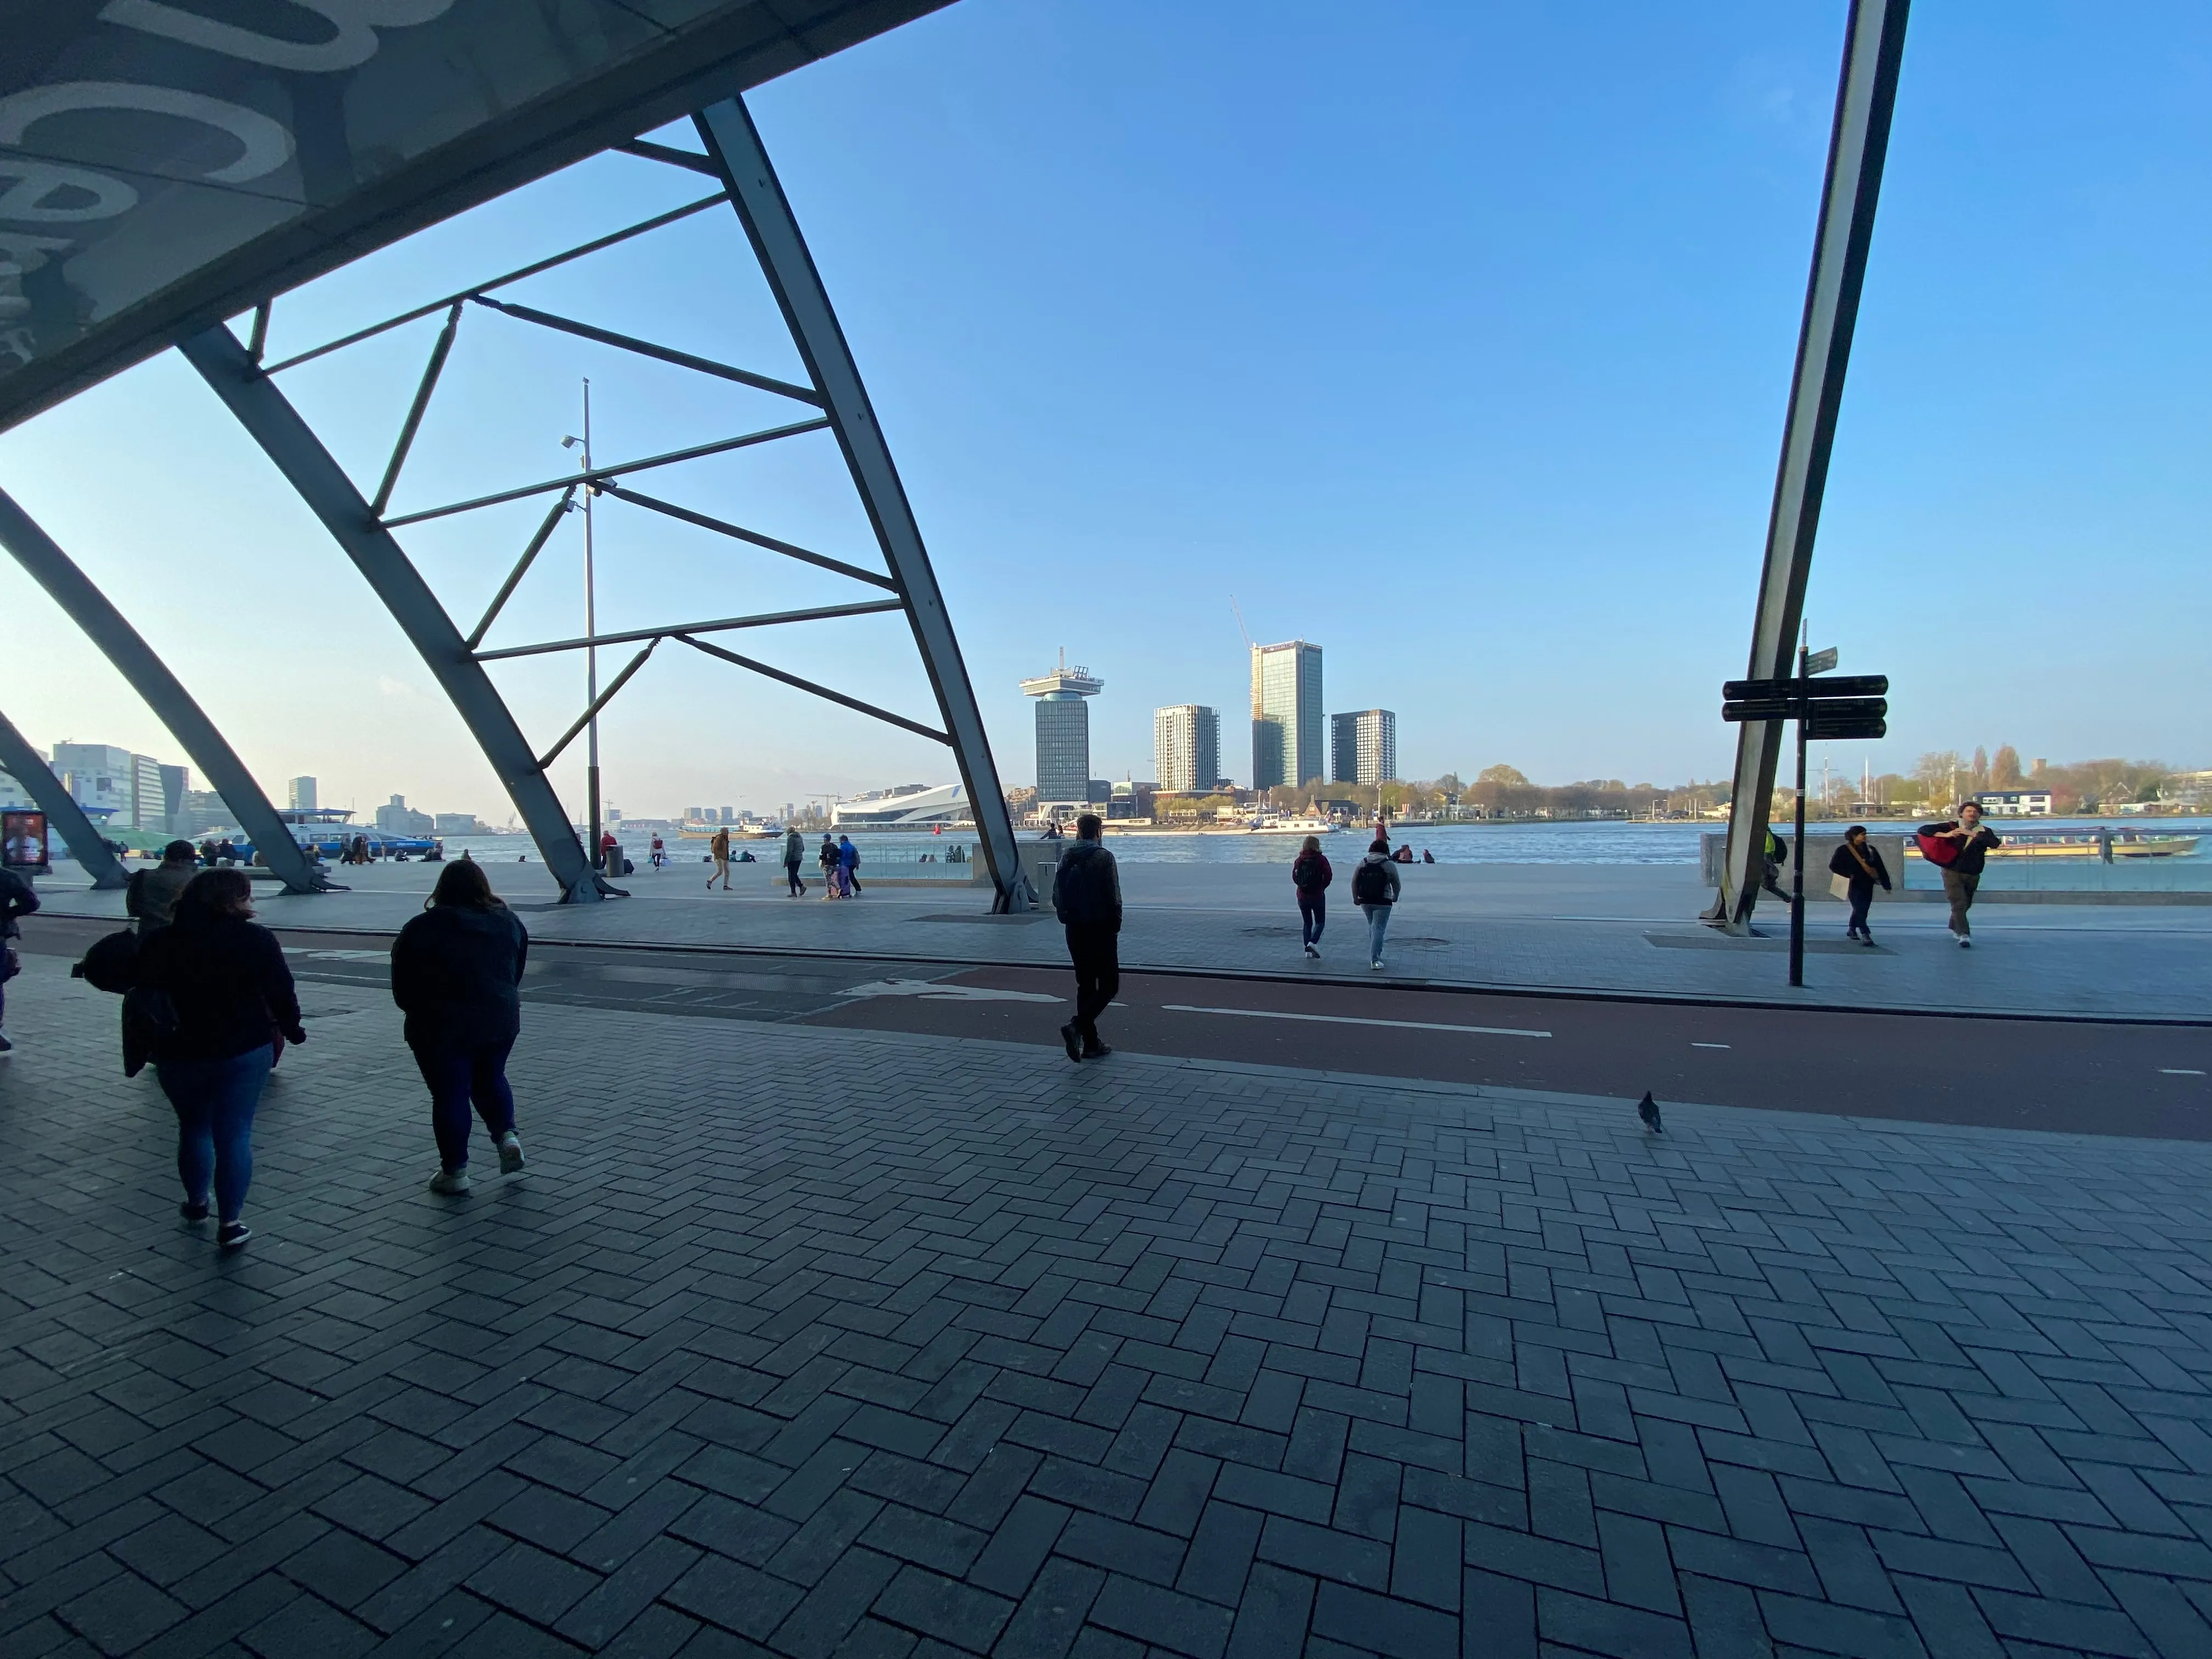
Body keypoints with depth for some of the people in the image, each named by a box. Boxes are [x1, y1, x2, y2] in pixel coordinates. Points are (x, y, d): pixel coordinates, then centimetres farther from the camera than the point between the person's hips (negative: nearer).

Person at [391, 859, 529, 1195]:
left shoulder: (421, 929, -9)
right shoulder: (509, 922, 1)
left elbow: (402, 989, -2)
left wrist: (420, 1013, 14)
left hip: (440, 1028, -3)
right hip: (501, 1021, 3)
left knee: (449, 1095, 7)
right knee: (491, 1079, 23)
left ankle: (455, 1172, 13)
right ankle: (507, 1134, 7)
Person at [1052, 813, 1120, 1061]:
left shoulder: (1066, 858, 6)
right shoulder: (1104, 857, -12)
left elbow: (1056, 895, 10)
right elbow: (1113, 897, -14)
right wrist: (1115, 924, -3)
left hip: (1074, 930, 6)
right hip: (1100, 929, -6)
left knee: (1085, 985, 13)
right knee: (1109, 984, 2)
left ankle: (1091, 1044, 15)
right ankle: (1077, 1026, -18)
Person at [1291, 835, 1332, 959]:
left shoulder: (1299, 860, 0)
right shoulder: (1321, 859, -9)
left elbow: (1294, 876, -3)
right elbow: (1329, 875, -13)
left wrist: (1302, 886, 9)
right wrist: (1322, 887, 3)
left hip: (1302, 896, 3)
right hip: (1318, 896, -3)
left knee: (1307, 923, 14)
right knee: (1320, 922, 9)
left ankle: (1308, 950, 11)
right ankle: (1313, 942, -14)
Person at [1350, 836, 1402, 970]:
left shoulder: (1363, 862, 2)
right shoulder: (1389, 864, -7)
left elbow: (1354, 881, 2)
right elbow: (1396, 884, -2)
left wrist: (1355, 898, 11)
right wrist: (1395, 897, 16)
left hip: (1365, 901, 4)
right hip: (1383, 902, -4)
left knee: (1372, 927, 21)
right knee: (1378, 929, -2)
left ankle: (1375, 954, 29)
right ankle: (1374, 960, -8)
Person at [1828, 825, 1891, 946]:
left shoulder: (1870, 849, 8)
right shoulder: (1843, 850, -5)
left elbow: (1880, 867, 8)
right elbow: (1833, 866, -7)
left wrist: (1886, 885, 5)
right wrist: (1848, 875, -18)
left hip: (1868, 885, 5)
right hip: (1854, 885, -5)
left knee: (1862, 909, 14)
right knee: (1859, 909, -11)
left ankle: (1851, 930, 32)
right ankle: (1865, 936, -14)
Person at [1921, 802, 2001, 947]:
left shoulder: (1984, 832, 0)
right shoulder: (1951, 826, -5)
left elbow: (1995, 843, -21)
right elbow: (1923, 830, -10)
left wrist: (1972, 834, -26)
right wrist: (1945, 835, -22)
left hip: (1973, 875, 4)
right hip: (1952, 872, -4)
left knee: (1966, 905, 18)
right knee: (1959, 904, -14)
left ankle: (1955, 929, 40)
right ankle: (1964, 935, -16)